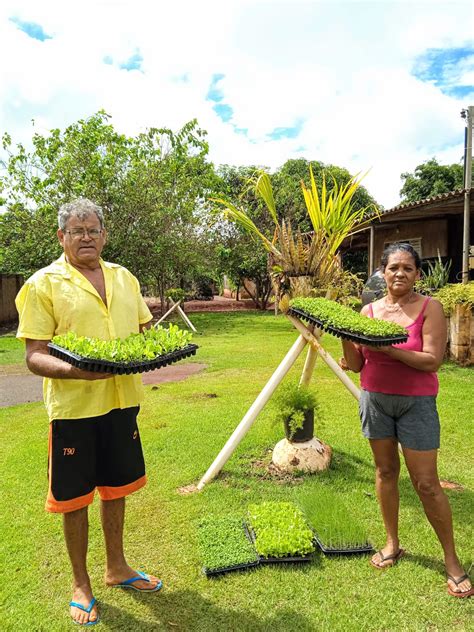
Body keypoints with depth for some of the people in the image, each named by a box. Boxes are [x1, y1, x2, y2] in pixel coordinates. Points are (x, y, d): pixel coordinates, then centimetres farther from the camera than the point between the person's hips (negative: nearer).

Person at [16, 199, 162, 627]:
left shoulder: (124, 278, 8)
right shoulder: (44, 283, -8)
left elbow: (144, 330, 15)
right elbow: (34, 356, -11)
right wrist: (75, 370, -29)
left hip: (121, 400, 5)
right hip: (73, 406, -4)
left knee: (116, 487, 19)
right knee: (74, 497, 11)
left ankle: (116, 567, 41)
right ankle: (81, 584, 34)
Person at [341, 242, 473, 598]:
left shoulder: (429, 308, -8)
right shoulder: (368, 311, 1)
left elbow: (432, 359, -17)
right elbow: (356, 365, 3)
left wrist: (389, 348, -26)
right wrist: (346, 336, -15)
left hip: (416, 403, -3)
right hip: (375, 399, 4)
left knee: (426, 483, 1)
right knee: (385, 471, 13)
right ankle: (392, 544, 32)